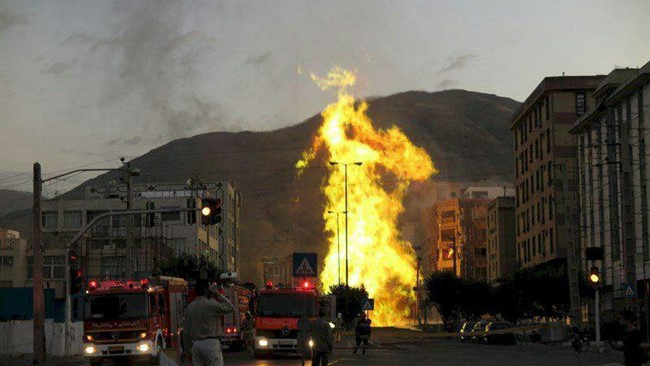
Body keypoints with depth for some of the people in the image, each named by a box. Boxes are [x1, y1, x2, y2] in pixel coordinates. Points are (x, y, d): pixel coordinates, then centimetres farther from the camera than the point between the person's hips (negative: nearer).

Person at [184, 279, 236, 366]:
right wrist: (218, 295, -2)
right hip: (211, 343, -6)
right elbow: (231, 308, -6)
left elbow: (187, 331, 12)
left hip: (195, 344, 6)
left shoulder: (189, 308, 9)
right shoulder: (210, 304, -11)